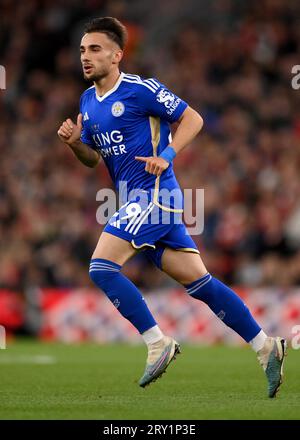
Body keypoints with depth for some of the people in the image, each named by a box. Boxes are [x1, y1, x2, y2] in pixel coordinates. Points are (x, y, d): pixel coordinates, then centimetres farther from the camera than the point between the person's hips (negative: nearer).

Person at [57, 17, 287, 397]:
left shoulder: (140, 89, -9)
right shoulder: (87, 100, 14)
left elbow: (192, 119, -5)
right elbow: (93, 158, 21)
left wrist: (167, 155, -17)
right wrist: (75, 143, 1)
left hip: (153, 192, -8)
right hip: (137, 202, 8)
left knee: (101, 267, -16)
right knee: (199, 282, 6)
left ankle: (158, 344, -8)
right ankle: (266, 347, 9)